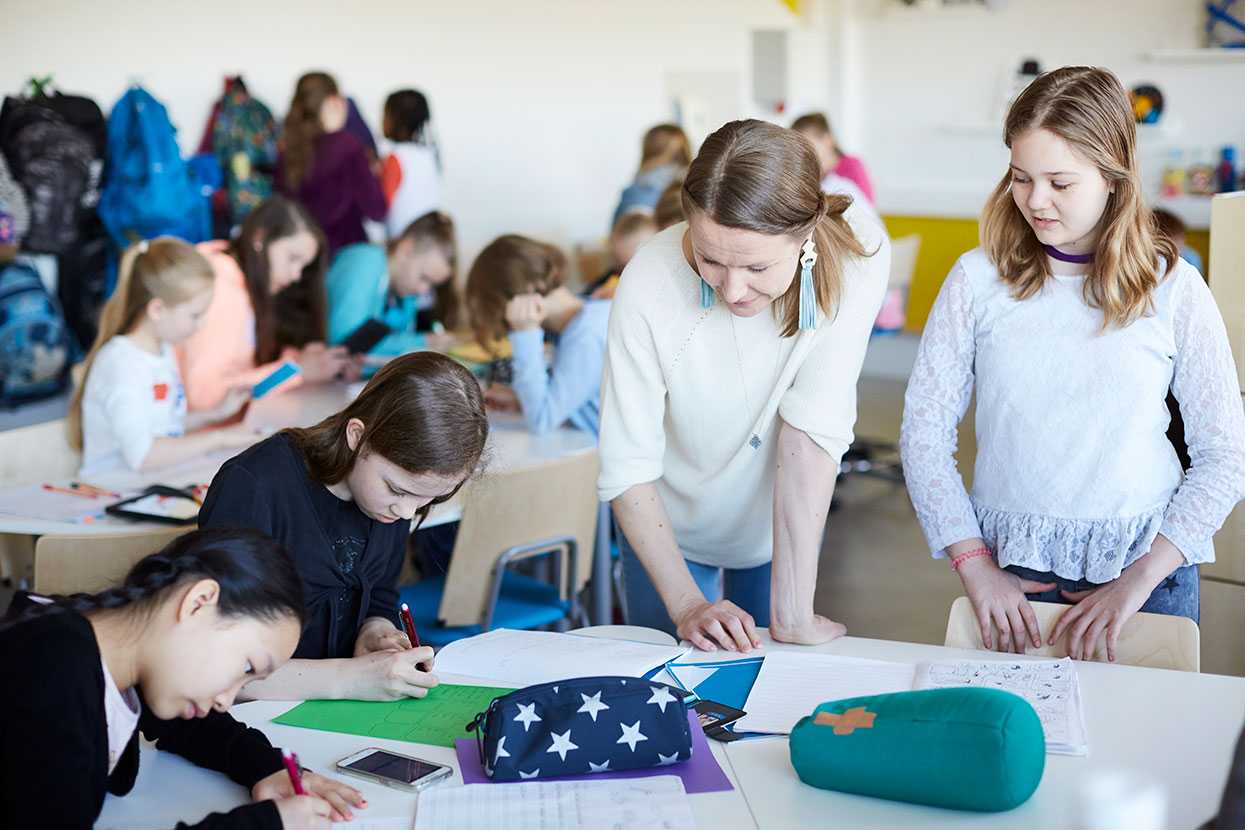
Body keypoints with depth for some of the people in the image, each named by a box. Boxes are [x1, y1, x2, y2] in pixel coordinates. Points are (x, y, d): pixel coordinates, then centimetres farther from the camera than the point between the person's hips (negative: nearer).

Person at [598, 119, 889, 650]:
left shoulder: (857, 256, -30)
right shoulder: (651, 282, -30)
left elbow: (813, 427, -31)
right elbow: (626, 467, -24)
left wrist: (794, 612, -31)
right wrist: (685, 605, -32)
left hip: (788, 524, 1)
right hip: (670, 529, -1)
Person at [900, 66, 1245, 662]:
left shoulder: (1173, 289, -4)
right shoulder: (980, 278, -3)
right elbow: (923, 429, -3)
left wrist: (1140, 579, -11)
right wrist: (975, 568, -9)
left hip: (1144, 569, 0)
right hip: (1012, 567, 0)